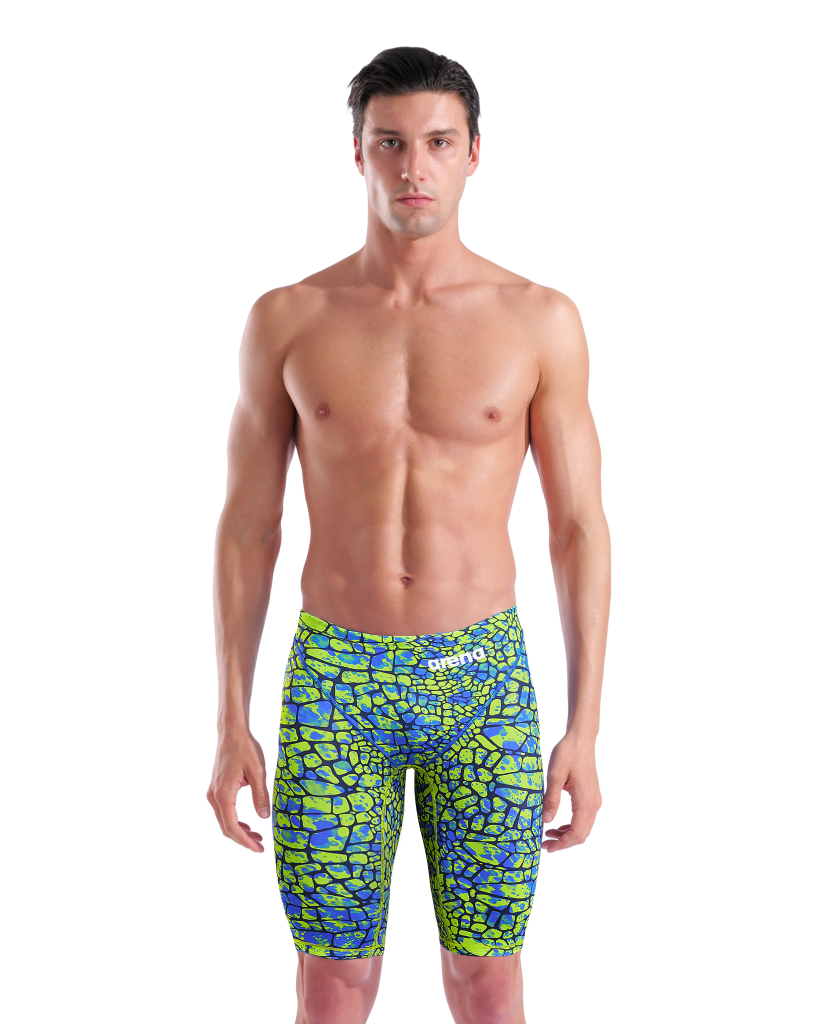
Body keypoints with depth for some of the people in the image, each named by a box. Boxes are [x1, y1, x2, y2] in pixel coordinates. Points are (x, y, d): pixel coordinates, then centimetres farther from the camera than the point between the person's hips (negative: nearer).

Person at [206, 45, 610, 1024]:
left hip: (483, 681, 0)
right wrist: (231, 725, 0)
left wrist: (585, 728, -4)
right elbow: (246, 526, 3)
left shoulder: (541, 318, -3)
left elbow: (580, 526, 0)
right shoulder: (286, 318, -1)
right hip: (333, 686, 0)